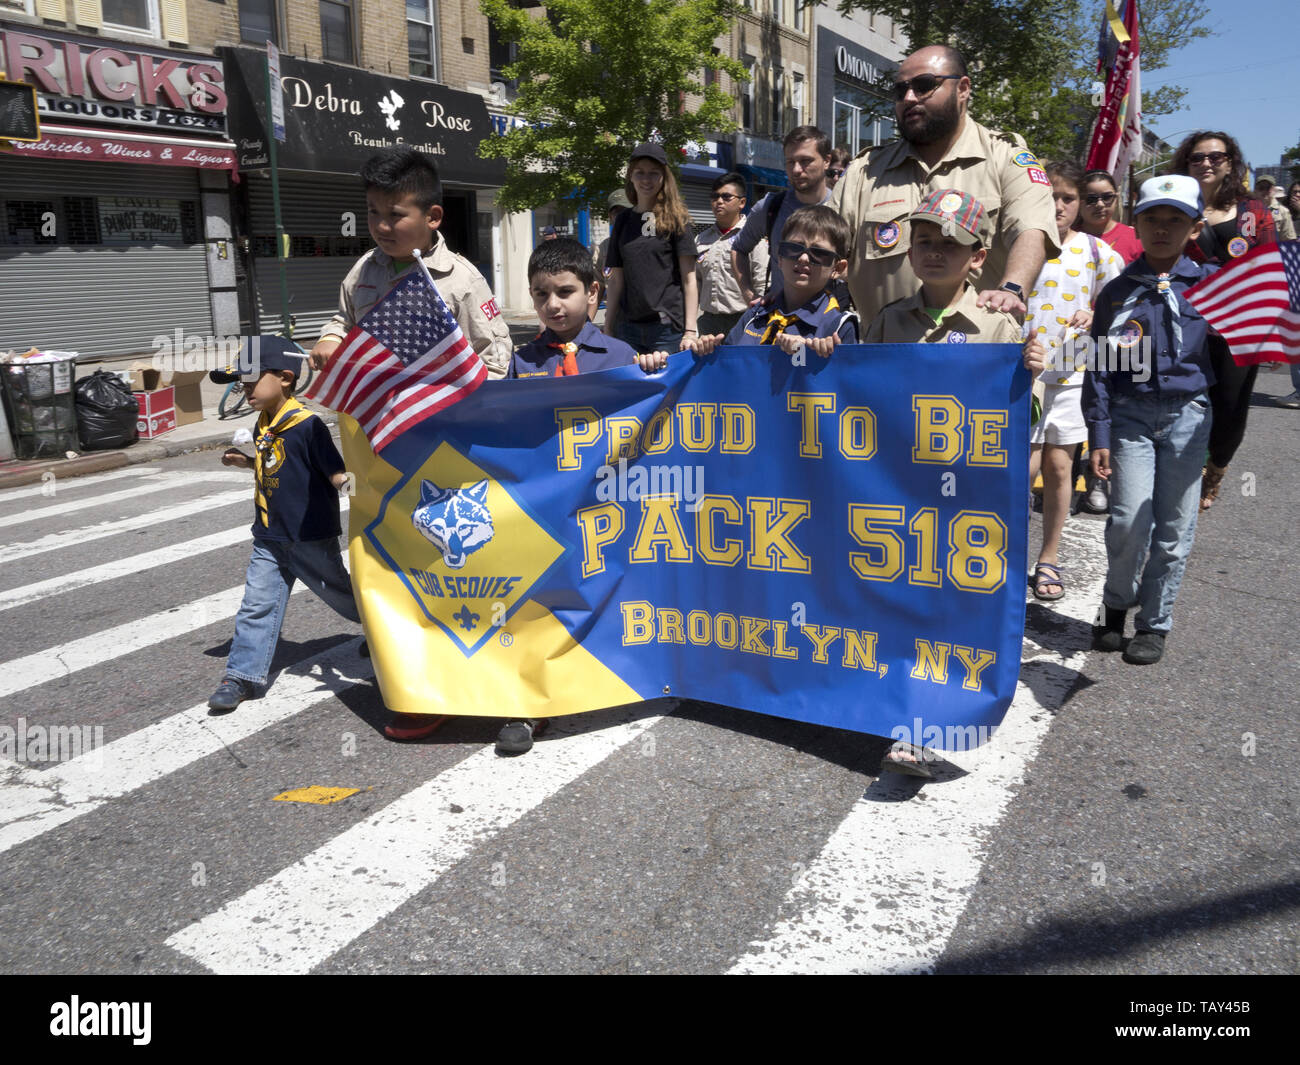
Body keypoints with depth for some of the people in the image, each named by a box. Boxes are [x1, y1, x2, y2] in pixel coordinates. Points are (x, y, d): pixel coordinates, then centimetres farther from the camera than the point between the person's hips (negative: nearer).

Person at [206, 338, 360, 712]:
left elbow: (336, 473, -21)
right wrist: (244, 461, 13)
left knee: (339, 591, 12)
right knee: (257, 604, 5)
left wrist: (348, 482, -41)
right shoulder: (264, 426, 8)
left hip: (311, 537, -7)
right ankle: (243, 675, 11)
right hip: (270, 537, 7)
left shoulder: (307, 425, -19)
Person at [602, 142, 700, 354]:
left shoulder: (675, 219, 1)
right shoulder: (623, 221, 13)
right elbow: (616, 280, 14)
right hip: (628, 327, 4)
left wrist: (690, 330, -11)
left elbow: (689, 280, -3)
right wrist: (608, 328, 9)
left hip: (668, 328, -4)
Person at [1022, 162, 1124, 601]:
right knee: (1026, 463, -11)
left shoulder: (1095, 251, 3)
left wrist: (1095, 318, -10)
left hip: (1071, 372, 2)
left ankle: (1049, 559, 19)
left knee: (1059, 464, 6)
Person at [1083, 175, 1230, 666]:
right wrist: (1099, 436, -1)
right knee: (1130, 519, -11)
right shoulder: (1117, 292, 5)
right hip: (1130, 416, -1)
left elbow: (1225, 354, 7)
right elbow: (1099, 369, 3)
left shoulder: (1210, 284, 5)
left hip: (1188, 415, 1)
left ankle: (1154, 622, 19)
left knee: (1174, 529, 3)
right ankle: (1115, 603, 15)